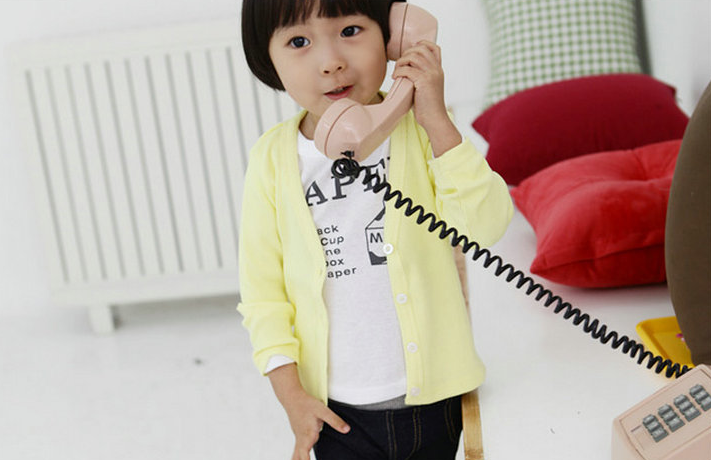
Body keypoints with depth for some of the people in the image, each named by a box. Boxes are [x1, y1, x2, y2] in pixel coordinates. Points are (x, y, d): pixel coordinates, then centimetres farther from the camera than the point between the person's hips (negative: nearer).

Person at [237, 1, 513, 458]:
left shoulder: (423, 130, -8)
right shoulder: (273, 159, -8)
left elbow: (485, 226, -20)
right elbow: (262, 287, -2)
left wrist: (438, 122, -26)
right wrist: (290, 393, -5)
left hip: (432, 392, 1)